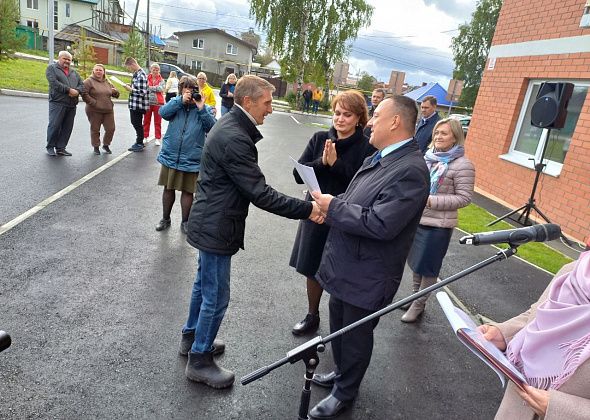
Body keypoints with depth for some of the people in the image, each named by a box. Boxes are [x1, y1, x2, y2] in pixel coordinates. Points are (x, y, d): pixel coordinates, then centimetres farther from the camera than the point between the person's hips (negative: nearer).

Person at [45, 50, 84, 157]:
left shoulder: (73, 72, 23)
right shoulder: (52, 68, 7)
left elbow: (81, 84, 13)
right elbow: (53, 82, -9)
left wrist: (77, 91, -9)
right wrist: (69, 90, -16)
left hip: (72, 105, 5)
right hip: (57, 103, -5)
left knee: (67, 127, 4)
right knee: (54, 125, -5)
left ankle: (61, 148, 12)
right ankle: (50, 147, 9)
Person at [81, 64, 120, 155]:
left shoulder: (107, 82, 14)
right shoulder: (89, 81, -3)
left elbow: (116, 94, 20)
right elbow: (84, 94, -10)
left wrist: (115, 91, -3)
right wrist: (94, 103, -17)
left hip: (108, 111, 4)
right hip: (94, 111, -4)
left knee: (111, 129, 5)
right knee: (95, 129, 4)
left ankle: (106, 145, 25)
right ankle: (96, 147, 19)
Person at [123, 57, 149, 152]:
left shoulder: (141, 75, -18)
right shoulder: (136, 74, 11)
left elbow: (142, 92, -24)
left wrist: (130, 89, -16)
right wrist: (130, 86, 6)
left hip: (138, 105, -9)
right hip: (134, 104, 9)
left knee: (138, 124, 1)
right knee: (135, 123, 18)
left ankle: (139, 145, 13)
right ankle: (139, 142, 30)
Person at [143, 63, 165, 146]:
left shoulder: (161, 80, 4)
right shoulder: (146, 78, 5)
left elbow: (161, 88, -14)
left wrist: (150, 87, -11)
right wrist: (155, 88, -17)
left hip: (158, 103, -1)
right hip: (148, 102, 1)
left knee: (157, 122, 4)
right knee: (146, 121, 9)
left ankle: (158, 138, 10)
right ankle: (145, 137, 19)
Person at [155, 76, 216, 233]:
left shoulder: (203, 108, -2)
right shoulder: (175, 103, 3)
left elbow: (212, 127, -15)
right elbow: (163, 112, -15)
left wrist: (201, 109, -23)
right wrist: (181, 101, -21)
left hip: (191, 159, -2)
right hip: (170, 156, 2)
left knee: (187, 191, 10)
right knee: (168, 188, 14)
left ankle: (185, 221, 28)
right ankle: (165, 218, 34)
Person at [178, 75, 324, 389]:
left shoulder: (230, 126, 7)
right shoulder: (234, 138, -26)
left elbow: (252, 186, 11)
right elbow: (260, 193, -27)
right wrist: (307, 209, -23)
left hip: (210, 222, 10)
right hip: (216, 228, -10)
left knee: (204, 285, 24)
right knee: (216, 297, 5)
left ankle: (192, 338, 44)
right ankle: (199, 361, 25)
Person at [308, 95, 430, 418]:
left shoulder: (411, 170, -24)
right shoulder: (378, 158, 5)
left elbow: (380, 224, -30)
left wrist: (333, 207, -20)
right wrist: (331, 206, -6)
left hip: (367, 276, -8)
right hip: (345, 265, 9)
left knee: (355, 334, 13)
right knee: (339, 324, 25)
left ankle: (345, 393, 37)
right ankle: (341, 372, 50)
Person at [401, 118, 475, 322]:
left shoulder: (462, 165, -14)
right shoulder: (428, 157, 5)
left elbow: (464, 197, -15)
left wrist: (431, 201, -21)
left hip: (437, 225, -6)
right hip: (416, 219, 6)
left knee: (427, 267, 7)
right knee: (415, 262, 19)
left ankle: (419, 304, 26)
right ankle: (415, 295, 39)